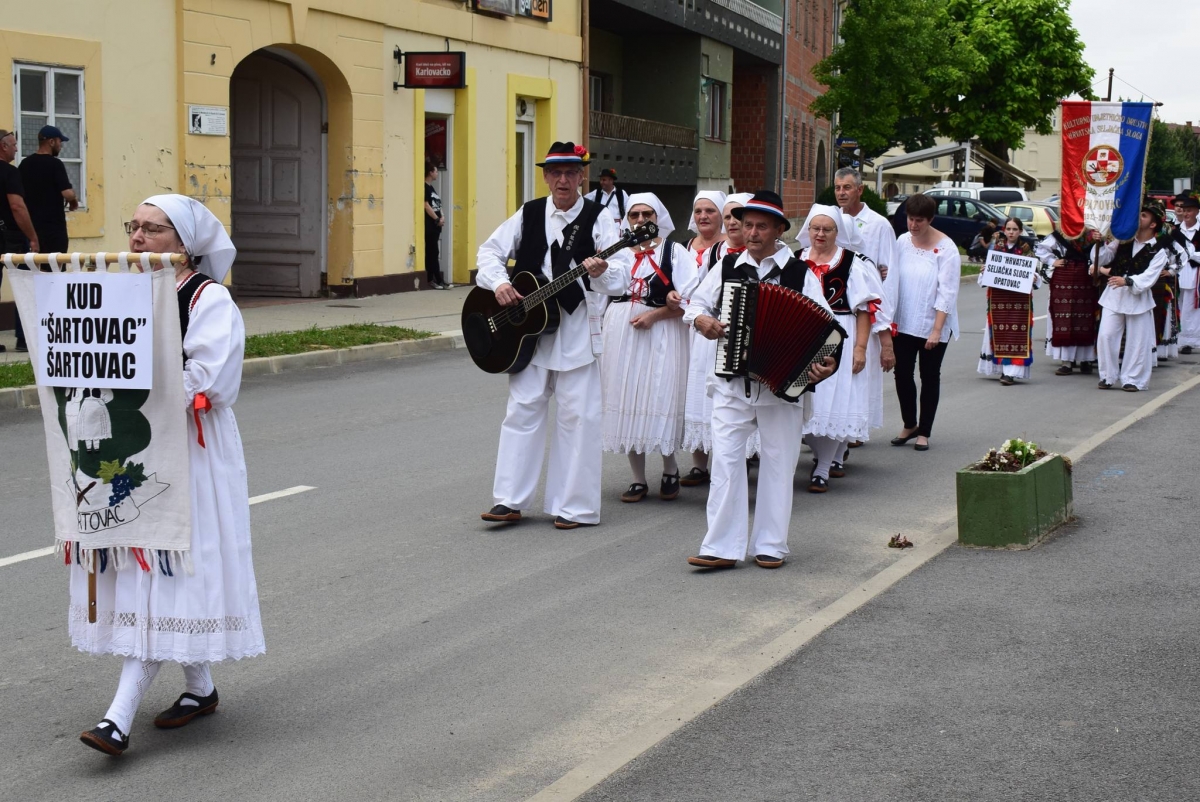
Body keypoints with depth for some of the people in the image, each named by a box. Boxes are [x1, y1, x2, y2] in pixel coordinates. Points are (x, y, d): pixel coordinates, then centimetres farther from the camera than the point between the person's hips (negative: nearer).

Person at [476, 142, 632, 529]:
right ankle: (509, 501, 11)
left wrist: (603, 271, -35)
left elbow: (623, 274, -12)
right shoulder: (528, 214, 7)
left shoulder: (598, 218, -4)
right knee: (523, 409, 5)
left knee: (578, 414, 0)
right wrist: (498, 282, -9)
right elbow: (490, 251, 10)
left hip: (578, 328, -3)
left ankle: (574, 506, 8)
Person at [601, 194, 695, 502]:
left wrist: (654, 315, -14)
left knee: (660, 403, -4)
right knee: (628, 406, 5)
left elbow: (689, 299, -7)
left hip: (659, 335, -4)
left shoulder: (673, 251, 0)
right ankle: (638, 479, 14)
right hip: (621, 336, 4)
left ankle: (670, 470, 18)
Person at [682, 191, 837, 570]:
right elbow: (697, 301, 17)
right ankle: (722, 547, 0)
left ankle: (770, 546, 16)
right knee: (725, 460, -4)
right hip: (732, 382, 2)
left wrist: (826, 362, -23)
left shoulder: (800, 273, -1)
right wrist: (700, 319, -5)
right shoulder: (728, 267, 6)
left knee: (778, 464, 6)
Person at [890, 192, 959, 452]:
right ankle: (909, 425, 26)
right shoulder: (901, 242, 2)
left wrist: (936, 330, -16)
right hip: (903, 322, 4)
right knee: (902, 374, 6)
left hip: (933, 326, -4)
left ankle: (924, 432, 17)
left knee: (929, 377, 6)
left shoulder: (946, 248, -11)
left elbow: (947, 292, -12)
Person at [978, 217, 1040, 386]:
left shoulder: (1027, 250, 5)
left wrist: (1034, 278, -14)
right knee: (999, 333, 3)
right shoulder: (995, 247, 7)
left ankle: (1011, 372, -7)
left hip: (1020, 298, -1)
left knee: (1016, 334, -6)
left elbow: (1033, 271, 7)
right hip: (998, 296, 1)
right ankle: (1002, 368, 13)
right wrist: (983, 273, -10)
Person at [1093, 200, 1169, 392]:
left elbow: (1148, 278, -15)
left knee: (1137, 341, 2)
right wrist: (1104, 244, -10)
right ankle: (1108, 376, 10)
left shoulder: (1158, 252, -4)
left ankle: (1132, 379, 14)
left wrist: (1127, 281, -30)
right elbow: (1102, 259, 7)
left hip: (1139, 299, -3)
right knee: (1106, 336, -2)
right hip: (1114, 296, 3)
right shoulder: (1123, 240, 7)